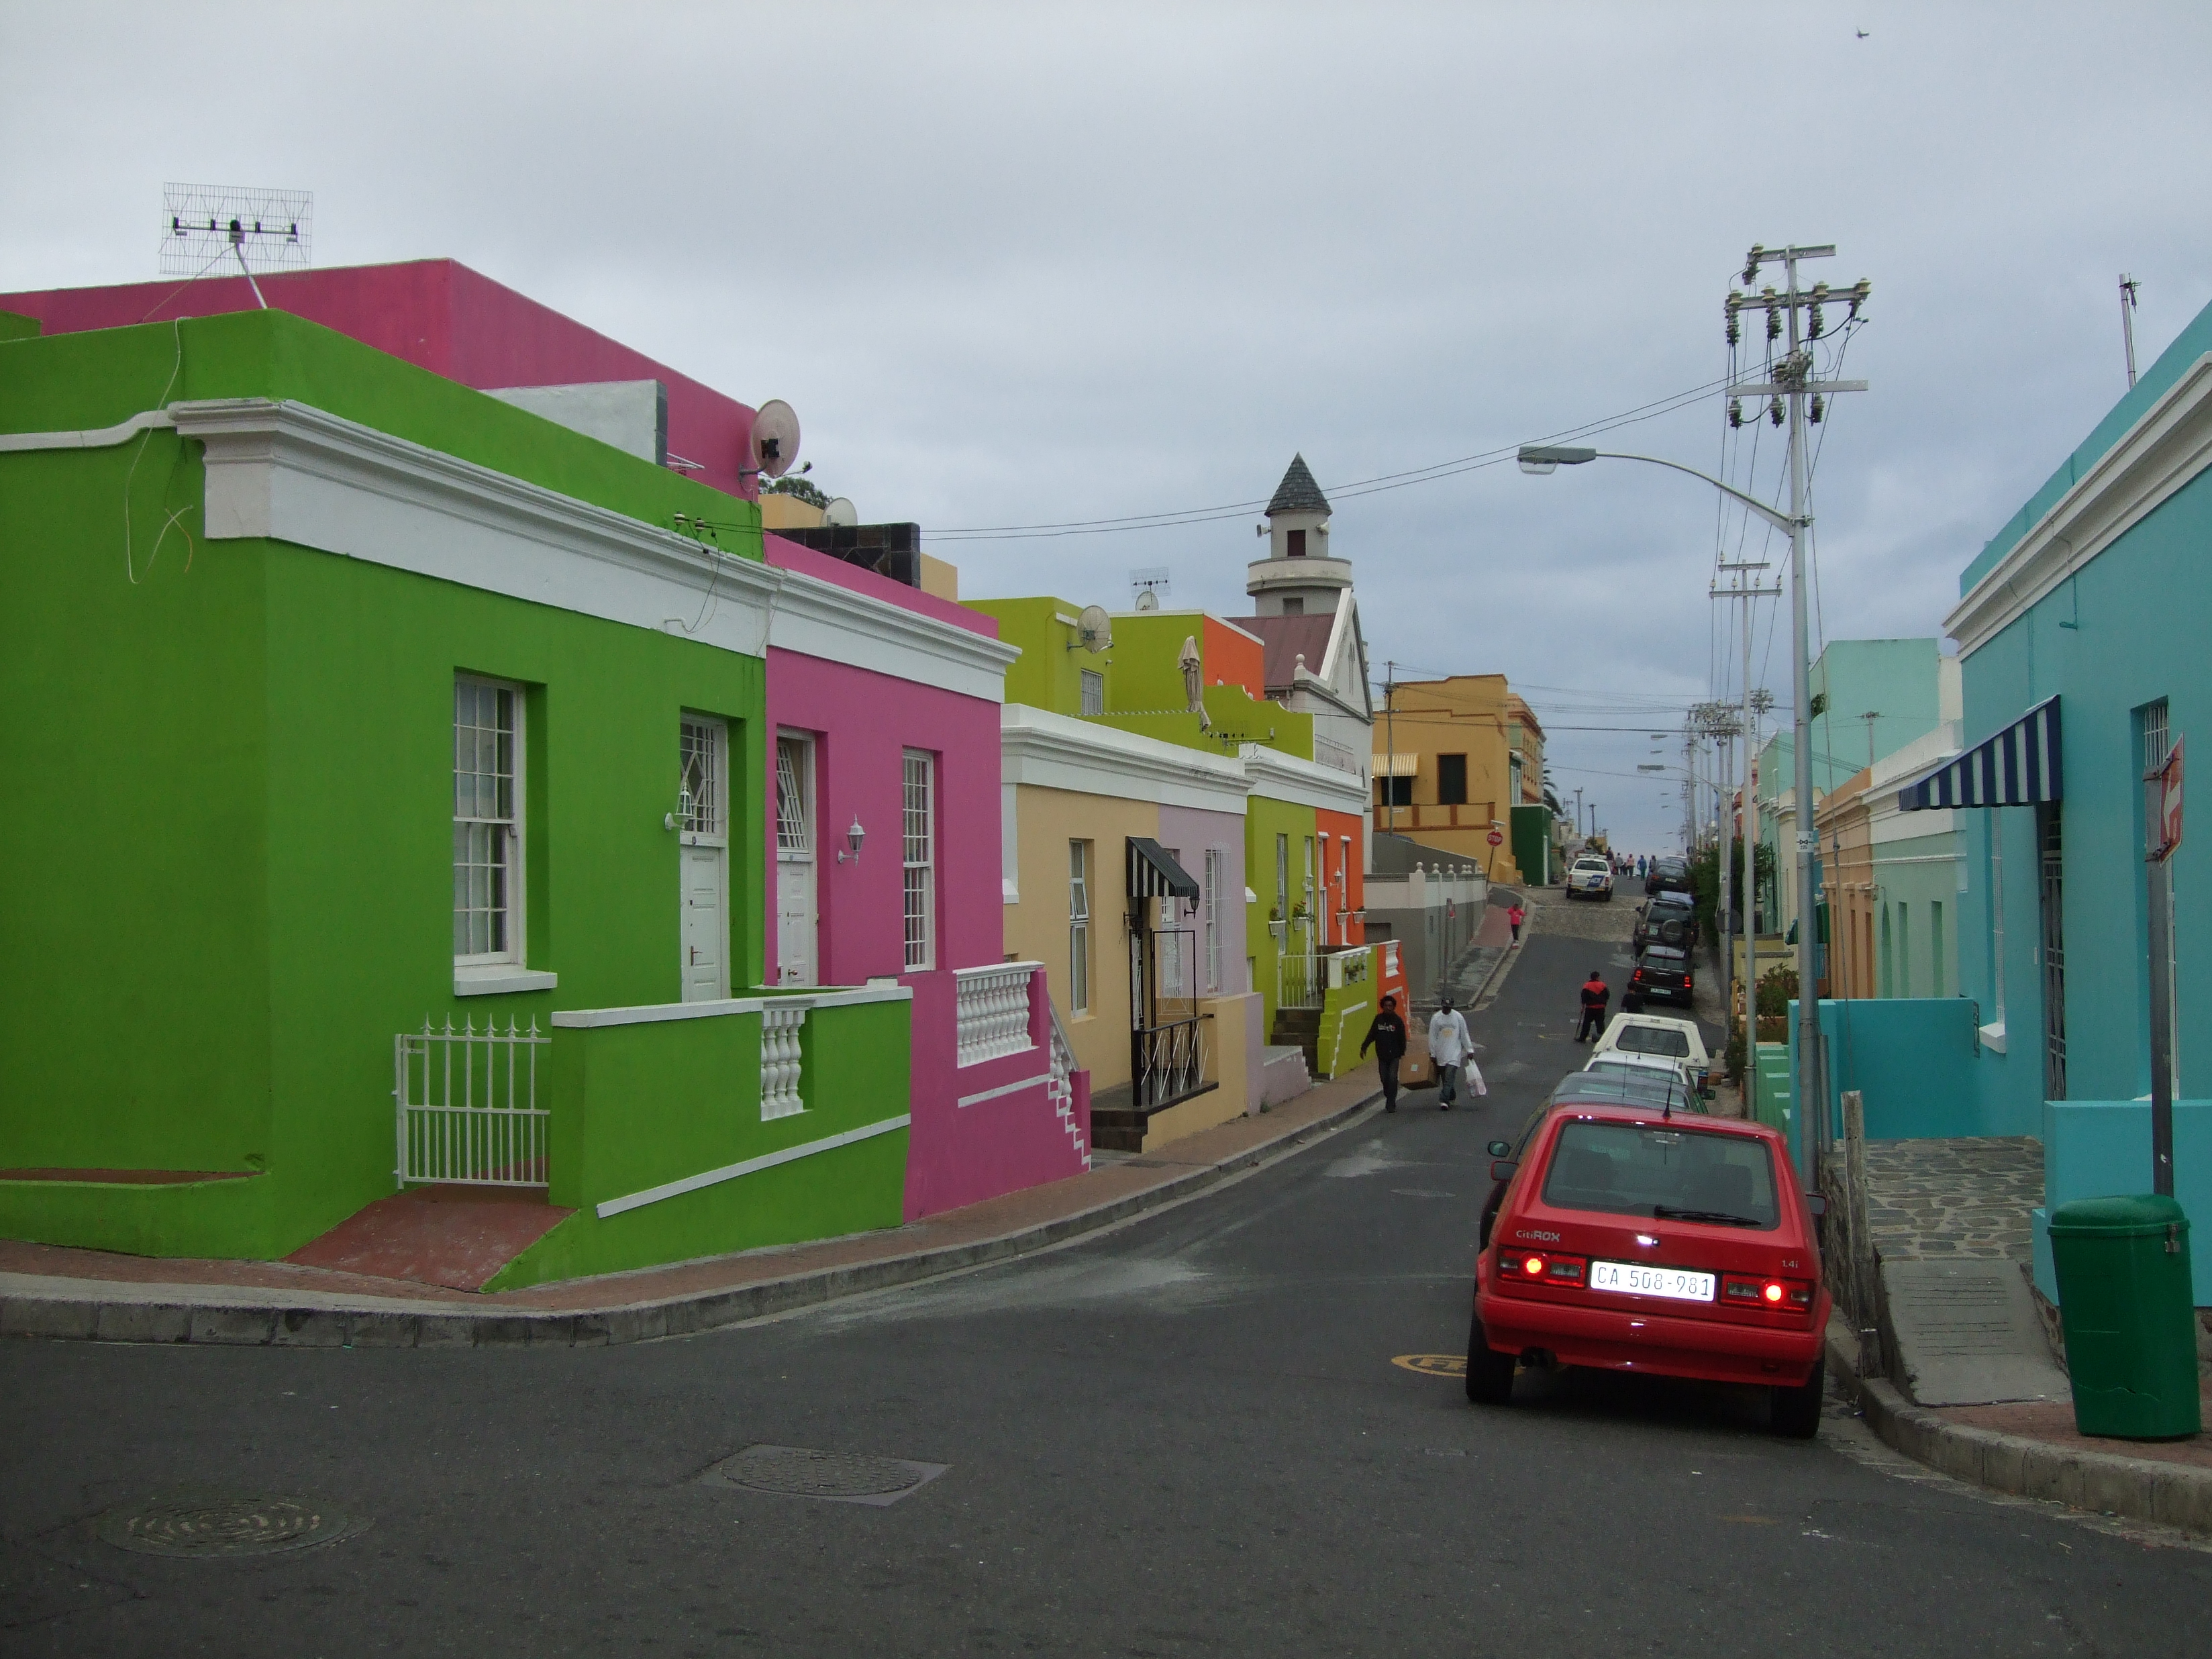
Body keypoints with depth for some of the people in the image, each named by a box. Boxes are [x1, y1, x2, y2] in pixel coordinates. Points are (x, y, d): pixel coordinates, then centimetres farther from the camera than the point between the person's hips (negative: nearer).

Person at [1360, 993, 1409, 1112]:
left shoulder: (1397, 1020, -3)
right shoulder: (1378, 1019, 4)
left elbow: (1402, 1038, -1)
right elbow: (1371, 1035, 8)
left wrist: (1402, 1053, -5)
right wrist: (1364, 1048, 1)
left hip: (1394, 1055, -3)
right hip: (1382, 1055, 3)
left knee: (1392, 1079, -10)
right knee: (1384, 1079, 5)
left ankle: (1391, 1104, -8)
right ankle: (1390, 1101, 21)